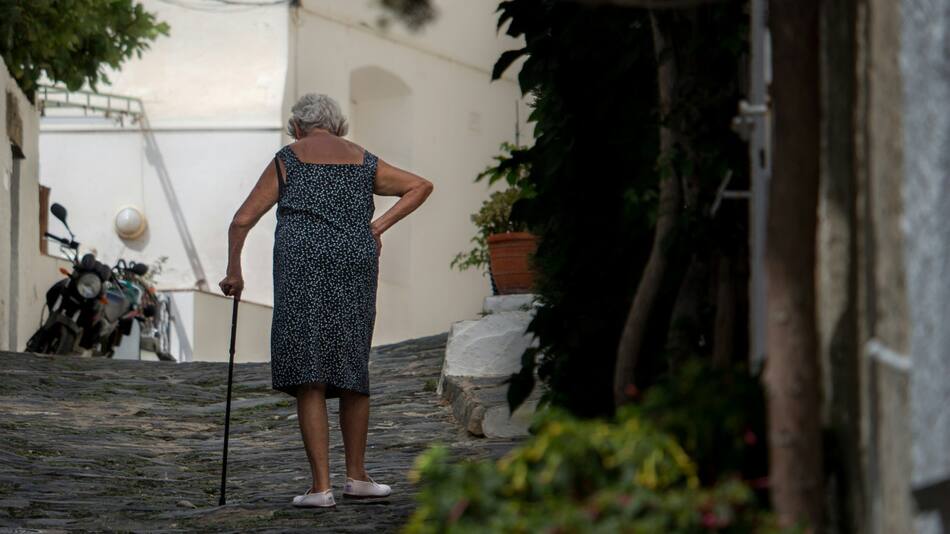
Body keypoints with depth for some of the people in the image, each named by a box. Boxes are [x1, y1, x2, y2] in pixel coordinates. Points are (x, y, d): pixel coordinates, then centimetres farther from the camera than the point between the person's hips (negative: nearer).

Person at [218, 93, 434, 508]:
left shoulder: (288, 159, 9)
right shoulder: (363, 162, 18)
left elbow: (242, 221, 8)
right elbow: (421, 186, 20)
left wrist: (233, 272, 20)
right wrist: (378, 227, 13)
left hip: (302, 268, -3)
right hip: (356, 267, 3)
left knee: (308, 378, -3)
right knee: (353, 369, 16)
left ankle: (321, 486, -8)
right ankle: (356, 476, 24)